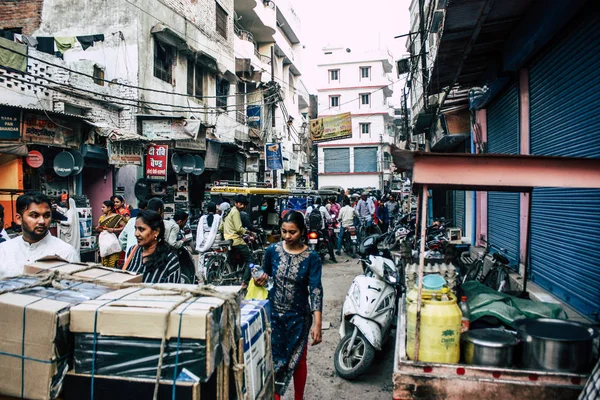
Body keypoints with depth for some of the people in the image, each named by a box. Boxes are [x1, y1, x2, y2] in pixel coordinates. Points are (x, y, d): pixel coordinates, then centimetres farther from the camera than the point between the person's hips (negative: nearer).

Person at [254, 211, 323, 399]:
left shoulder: (311, 257, -14)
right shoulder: (272, 251, -6)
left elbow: (316, 290, -17)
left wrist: (317, 323, -23)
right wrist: (260, 280, -14)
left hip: (299, 315, -1)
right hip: (273, 312, 1)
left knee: (298, 360, 15)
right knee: (273, 359, 6)